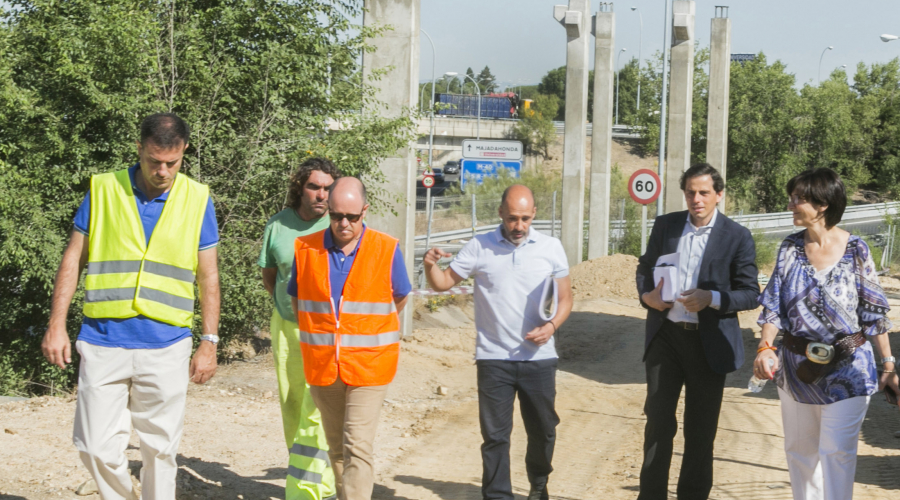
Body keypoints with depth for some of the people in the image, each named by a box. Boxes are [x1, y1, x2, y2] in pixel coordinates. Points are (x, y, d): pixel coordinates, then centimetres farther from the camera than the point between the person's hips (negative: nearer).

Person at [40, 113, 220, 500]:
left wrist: (209, 343, 3)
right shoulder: (103, 190, 3)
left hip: (166, 347, 0)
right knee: (97, 447, 0)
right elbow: (73, 259, 7)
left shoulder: (197, 199, 4)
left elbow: (208, 277, 8)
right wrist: (56, 325, 1)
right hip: (103, 342, 0)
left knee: (159, 449, 5)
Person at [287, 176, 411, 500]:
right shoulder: (305, 249, 1)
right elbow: (296, 300, 17)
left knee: (357, 446, -11)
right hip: (322, 366, 3)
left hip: (369, 366, -3)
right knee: (336, 446, 14)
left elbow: (399, 300, 11)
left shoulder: (386, 250, -5)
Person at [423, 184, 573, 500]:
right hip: (493, 359, -1)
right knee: (495, 435, 1)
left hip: (539, 358, 1)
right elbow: (443, 283, 3)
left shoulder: (551, 248, 1)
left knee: (543, 430, 13)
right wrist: (430, 265, -19)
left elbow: (565, 299, 7)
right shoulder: (479, 248, -1)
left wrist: (551, 326, -12)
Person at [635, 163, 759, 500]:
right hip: (665, 336, 2)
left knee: (701, 429, 8)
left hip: (709, 342, -2)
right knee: (658, 421, 1)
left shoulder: (737, 237, -4)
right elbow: (645, 268, 16)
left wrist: (712, 298, -21)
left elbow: (751, 294, -5)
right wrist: (647, 294, -6)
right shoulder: (665, 225, 6)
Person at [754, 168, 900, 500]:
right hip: (797, 365, 4)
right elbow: (774, 304, -3)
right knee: (799, 449, 13)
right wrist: (765, 348, -20)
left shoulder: (855, 250, -9)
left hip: (847, 368, -4)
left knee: (836, 451, -7)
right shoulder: (791, 248, 0)